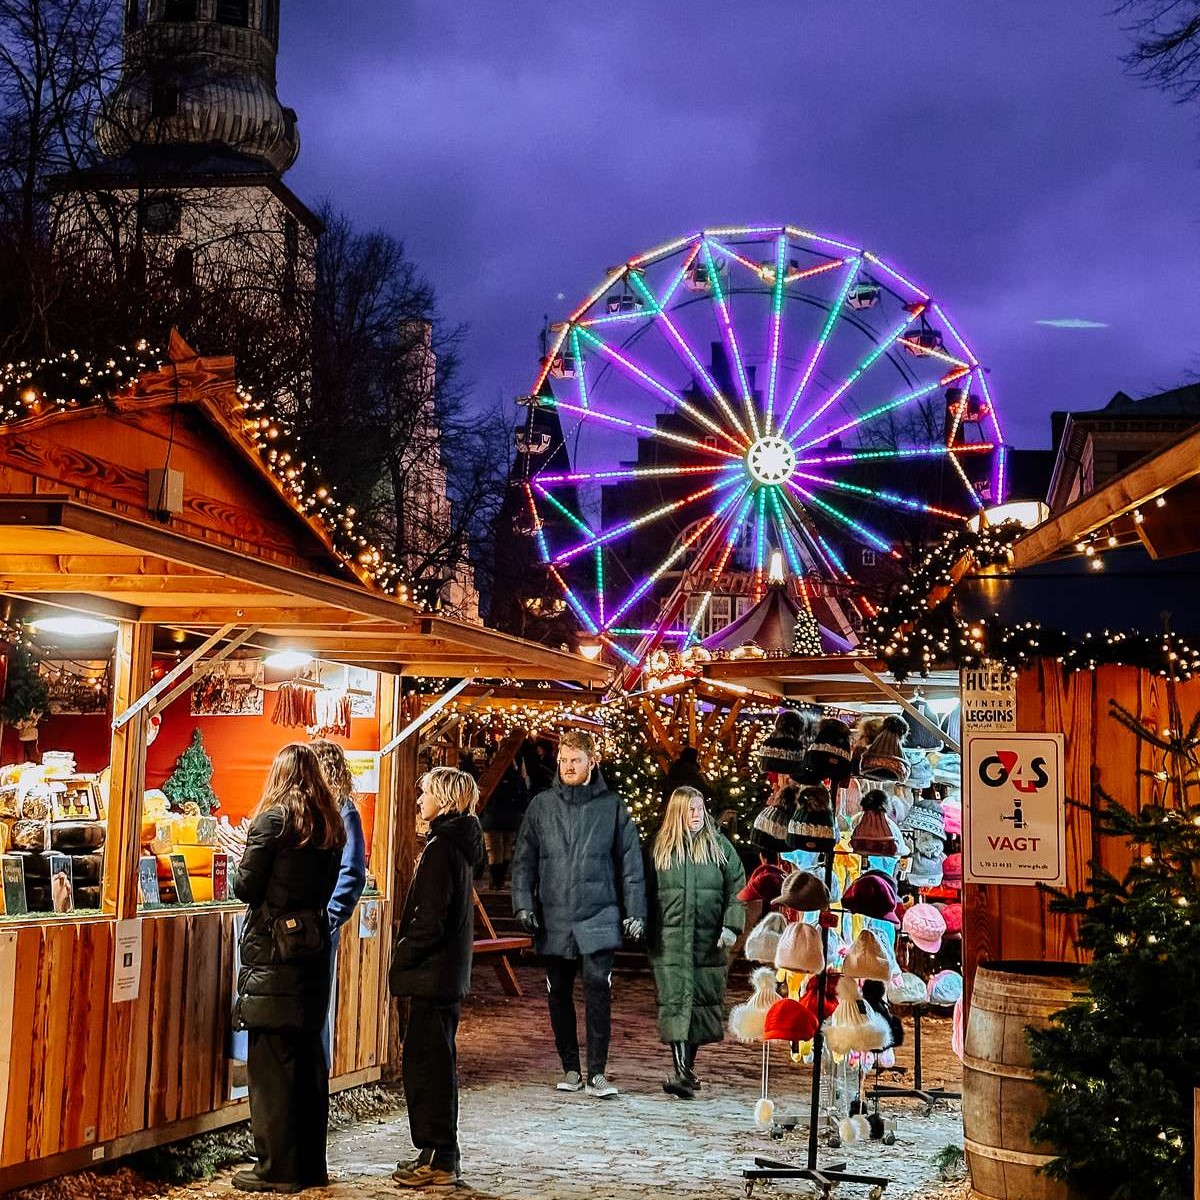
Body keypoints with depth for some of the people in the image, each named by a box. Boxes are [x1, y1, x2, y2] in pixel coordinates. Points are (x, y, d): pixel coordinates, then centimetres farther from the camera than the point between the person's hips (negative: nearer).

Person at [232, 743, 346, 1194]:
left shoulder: (273, 819, -10)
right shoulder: (330, 826, 9)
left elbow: (245, 887, -9)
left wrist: (242, 859, 9)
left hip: (272, 951, -6)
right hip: (313, 949, 6)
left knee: (270, 1063, -1)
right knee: (309, 1061, 13)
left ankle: (278, 1169, 2)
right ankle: (311, 1164, 20)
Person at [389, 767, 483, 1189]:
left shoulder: (441, 846, -17)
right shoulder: (459, 842, 13)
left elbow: (431, 919, -21)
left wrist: (402, 955, -10)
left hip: (433, 971, -10)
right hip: (449, 971, 10)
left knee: (425, 1063, -4)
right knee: (434, 1061, 16)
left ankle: (439, 1159, 0)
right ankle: (440, 1154, 23)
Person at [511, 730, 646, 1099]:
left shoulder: (612, 806, 4)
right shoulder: (541, 805, 7)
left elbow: (630, 862, 5)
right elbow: (524, 860, 9)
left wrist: (635, 912, 0)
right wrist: (524, 903, -2)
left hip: (599, 917, -2)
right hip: (553, 920, 2)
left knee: (598, 990, -12)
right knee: (559, 995, 8)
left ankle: (596, 1073, -6)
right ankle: (571, 1069, 20)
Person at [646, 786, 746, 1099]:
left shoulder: (720, 846, 6)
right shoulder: (661, 848, 7)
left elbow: (736, 889, 3)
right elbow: (648, 891, 11)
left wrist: (731, 926, -7)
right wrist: (648, 932, 6)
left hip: (708, 940, 1)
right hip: (670, 940, -1)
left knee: (703, 1000, 5)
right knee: (676, 1000, -9)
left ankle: (688, 1066, 18)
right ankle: (680, 1070, -12)